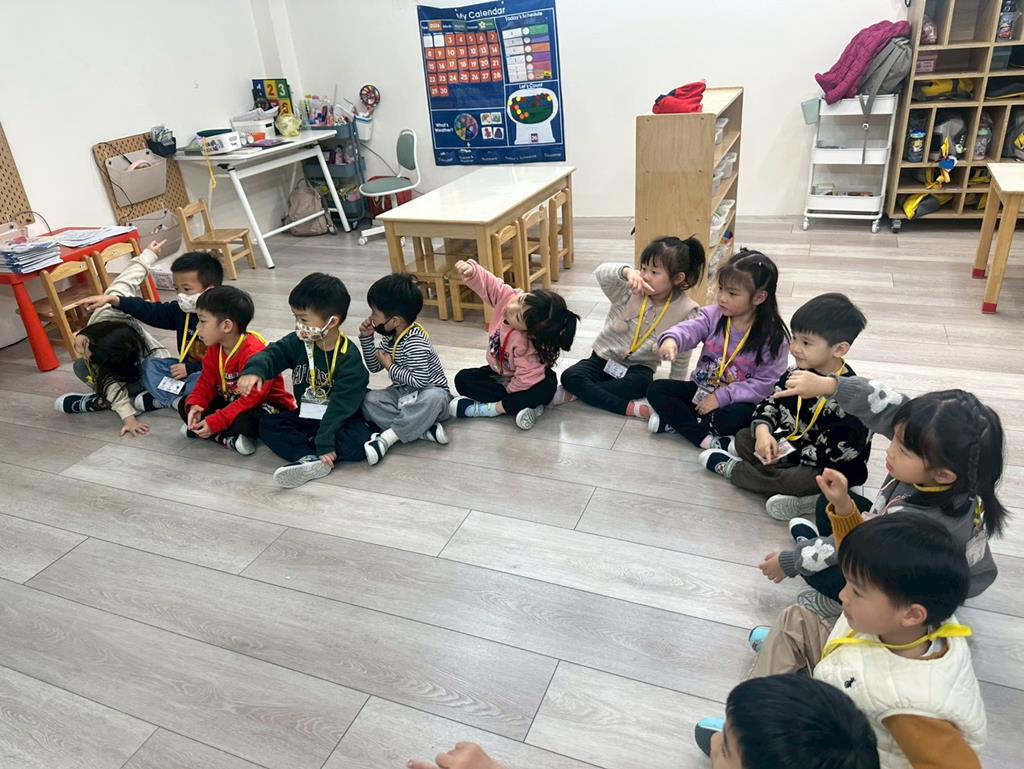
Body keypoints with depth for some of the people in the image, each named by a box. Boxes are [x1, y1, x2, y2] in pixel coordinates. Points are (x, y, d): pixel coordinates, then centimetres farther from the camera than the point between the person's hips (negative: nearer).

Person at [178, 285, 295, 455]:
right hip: (231, 401, 9)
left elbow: (252, 398, -31)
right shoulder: (214, 349, 0)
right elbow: (206, 382, 2)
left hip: (266, 405, -9)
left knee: (243, 421, -40)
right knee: (185, 405, -4)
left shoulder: (254, 353, -29)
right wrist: (194, 405, -20)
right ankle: (229, 439, -18)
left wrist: (215, 423, -31)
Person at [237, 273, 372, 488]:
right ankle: (310, 460, -34)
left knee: (360, 439, -33)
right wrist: (254, 370, -41)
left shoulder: (350, 360, -22)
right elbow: (273, 354, -17)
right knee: (267, 424, -15)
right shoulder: (298, 342, -5)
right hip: (306, 416, 6)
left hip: (342, 420, -5)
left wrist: (325, 442, -32)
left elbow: (340, 407, -26)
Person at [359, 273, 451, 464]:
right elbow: (374, 367, 13)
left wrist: (390, 367, -19)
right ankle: (422, 428, -27)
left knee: (434, 398, -42)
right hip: (403, 394, 8)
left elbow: (420, 381, -30)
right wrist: (366, 338, 0)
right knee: (368, 400, -19)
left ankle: (386, 437, -35)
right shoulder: (389, 337, 1)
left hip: (428, 393, -7)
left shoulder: (415, 342, -24)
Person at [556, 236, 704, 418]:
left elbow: (681, 355, -4)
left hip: (639, 367, -1)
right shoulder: (631, 288, -14)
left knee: (640, 384, -37)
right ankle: (632, 408, -30)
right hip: (605, 357, 1)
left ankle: (574, 393, -23)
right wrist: (627, 271, -52)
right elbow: (601, 273, -33)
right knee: (570, 377, -24)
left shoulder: (684, 310, -14)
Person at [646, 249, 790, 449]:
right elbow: (689, 329, -24)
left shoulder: (773, 337, -15)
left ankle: (677, 420, -15)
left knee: (735, 418, -37)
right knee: (656, 389, -15)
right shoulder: (713, 315, -6)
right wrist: (671, 339, -49)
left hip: (736, 401, -4)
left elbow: (765, 383, -16)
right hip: (701, 390, 5)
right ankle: (708, 440, -23)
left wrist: (722, 397, -23)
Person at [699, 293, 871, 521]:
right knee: (743, 438, 2)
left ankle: (732, 467, -5)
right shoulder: (796, 374, -3)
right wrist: (763, 431, -18)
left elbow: (836, 453, -25)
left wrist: (788, 453, -19)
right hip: (790, 446, 8)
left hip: (829, 468, -8)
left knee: (794, 480, -34)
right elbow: (771, 403, 3)